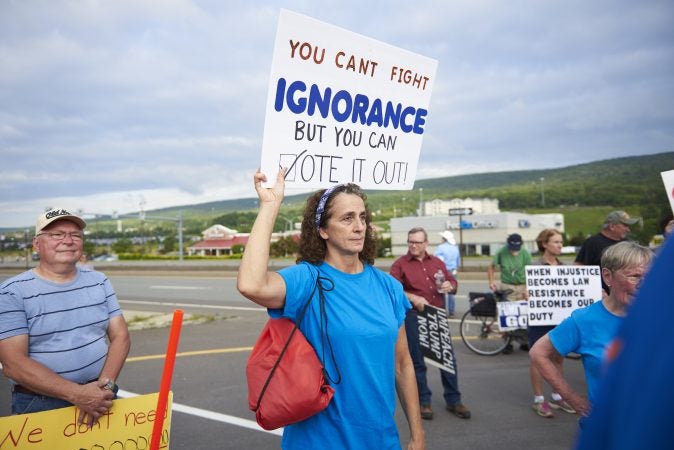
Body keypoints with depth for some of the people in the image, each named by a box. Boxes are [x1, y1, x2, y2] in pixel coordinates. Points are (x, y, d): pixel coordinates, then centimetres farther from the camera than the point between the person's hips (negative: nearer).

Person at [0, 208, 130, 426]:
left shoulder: (99, 281, 4)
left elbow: (120, 336, 1)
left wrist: (105, 385, -15)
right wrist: (78, 394, -23)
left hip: (100, 397, 4)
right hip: (39, 405, -3)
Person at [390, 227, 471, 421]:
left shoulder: (437, 262, 14)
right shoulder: (400, 264, -1)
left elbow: (452, 281, 19)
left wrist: (450, 286, -4)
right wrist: (413, 298, -23)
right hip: (413, 317, -4)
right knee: (417, 361, 5)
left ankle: (453, 400, 24)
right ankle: (423, 402, 21)